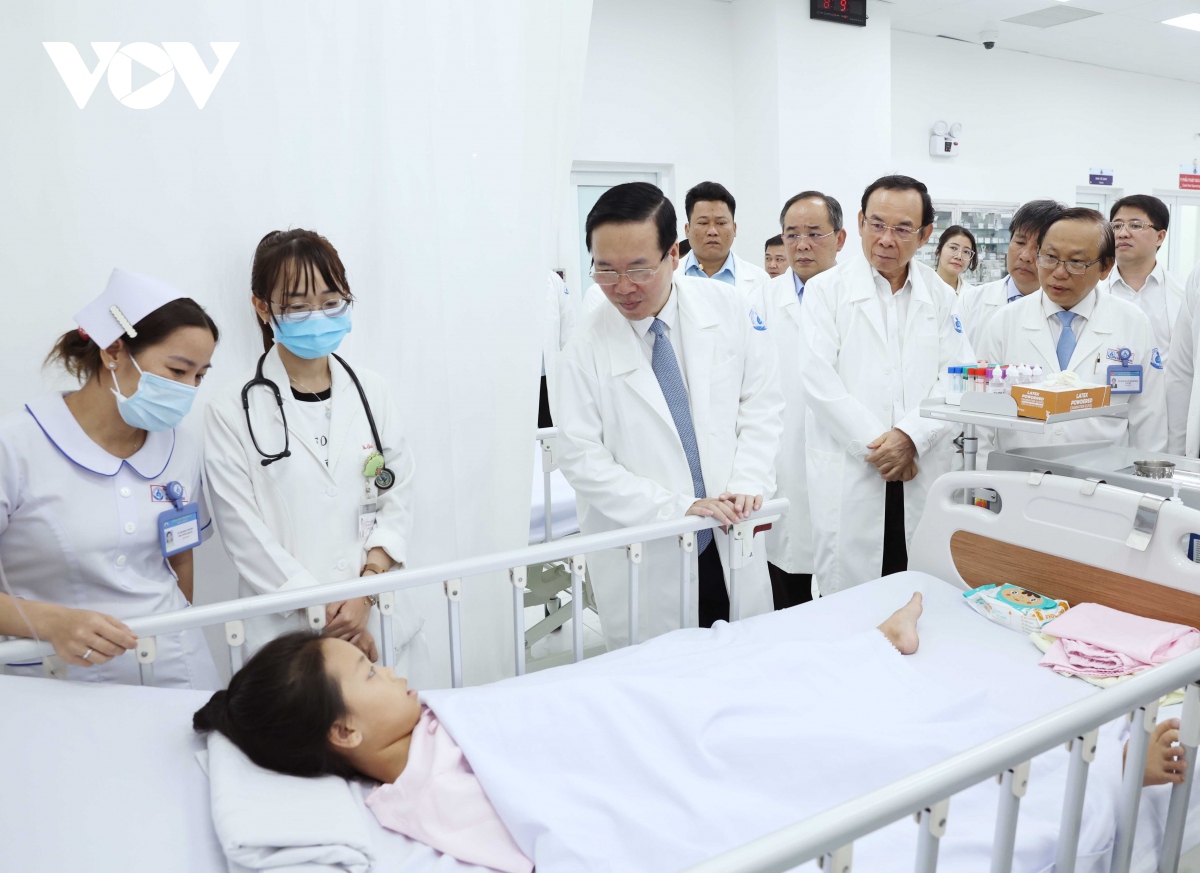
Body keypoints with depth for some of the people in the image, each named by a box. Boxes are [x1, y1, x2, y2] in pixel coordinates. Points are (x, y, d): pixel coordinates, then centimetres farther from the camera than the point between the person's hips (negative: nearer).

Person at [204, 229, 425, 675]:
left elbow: (398, 499, 1)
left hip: (381, 618, 3)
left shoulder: (373, 393, 4)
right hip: (289, 630, -2)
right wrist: (324, 611, -12)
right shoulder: (233, 414, -5)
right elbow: (246, 534, -8)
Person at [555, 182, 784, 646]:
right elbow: (582, 459, -10)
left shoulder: (725, 307, -3)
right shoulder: (585, 348, -10)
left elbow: (762, 403, 4)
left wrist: (748, 484, -10)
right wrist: (679, 507, -16)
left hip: (732, 542, 3)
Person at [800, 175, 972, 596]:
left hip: (924, 474, 3)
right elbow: (820, 379, -7)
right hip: (848, 474, -2)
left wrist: (911, 437, -11)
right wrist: (876, 445, -10)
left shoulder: (941, 296, 12)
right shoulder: (825, 289, 2)